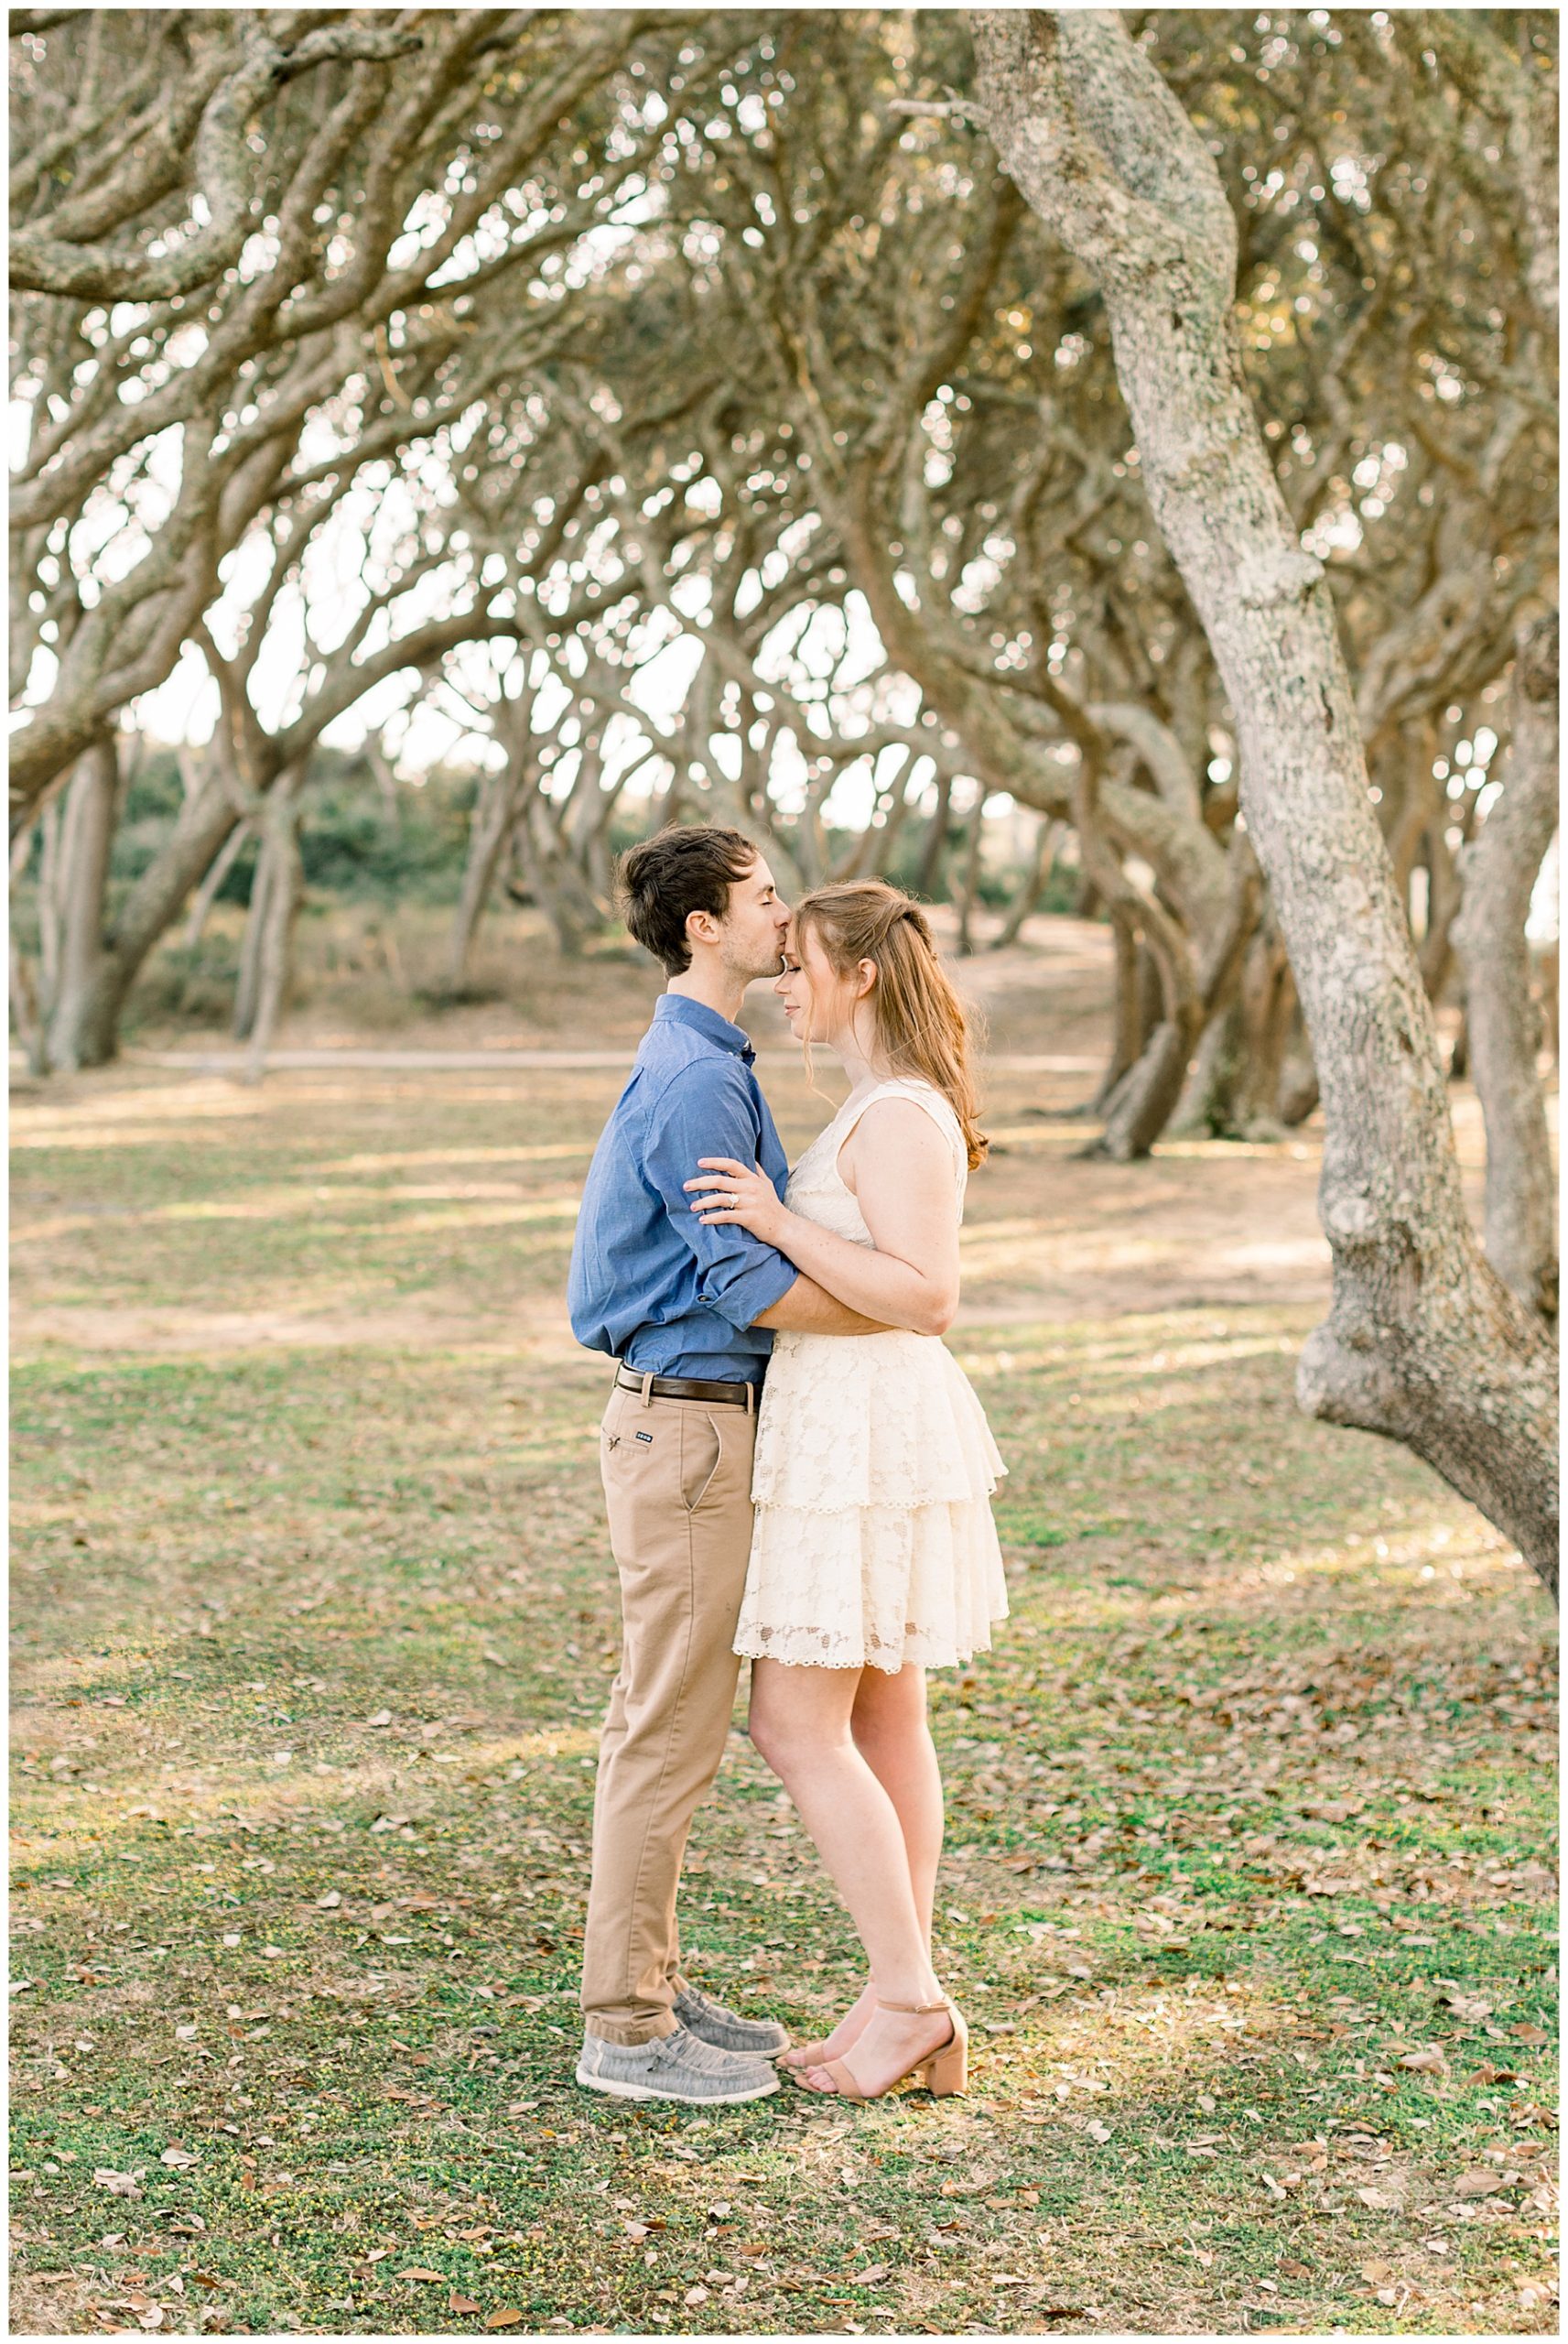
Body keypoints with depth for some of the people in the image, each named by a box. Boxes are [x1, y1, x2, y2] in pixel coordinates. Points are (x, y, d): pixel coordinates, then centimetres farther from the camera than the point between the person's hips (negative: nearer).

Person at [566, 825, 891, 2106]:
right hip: (690, 1429, -10)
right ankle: (625, 2026, 4)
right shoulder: (696, 1080, -17)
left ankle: (651, 1986, 24)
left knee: (665, 1719, 15)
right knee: (673, 1727, -4)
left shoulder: (702, 1064, 16)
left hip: (690, 1415, 10)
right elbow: (751, 1285, -21)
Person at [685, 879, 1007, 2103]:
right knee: (883, 1720, 11)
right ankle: (909, 2008, 15)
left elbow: (928, 1301, -24)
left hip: (865, 1434, -11)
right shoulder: (893, 1107, 14)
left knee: (796, 1727, -5)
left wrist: (779, 1223, -25)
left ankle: (907, 1997, 1)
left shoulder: (898, 1118, -18)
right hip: (858, 1422, 11)